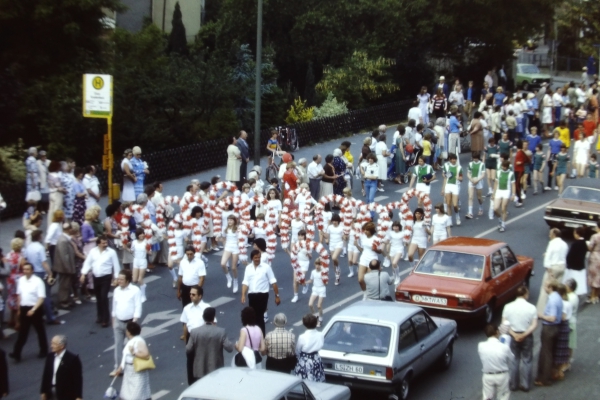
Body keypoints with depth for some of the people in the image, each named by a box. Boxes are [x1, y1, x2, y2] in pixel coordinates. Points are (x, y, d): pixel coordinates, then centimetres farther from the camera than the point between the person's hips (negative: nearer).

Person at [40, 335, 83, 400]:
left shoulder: (73, 358, -16)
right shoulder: (50, 356, 2)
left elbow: (78, 378, -13)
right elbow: (46, 375, 9)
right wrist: (43, 392, 10)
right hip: (51, 394, 6)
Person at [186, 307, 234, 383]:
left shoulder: (194, 332, -9)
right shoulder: (221, 332, -13)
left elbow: (188, 350, -3)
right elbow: (230, 348, -10)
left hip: (200, 371, 1)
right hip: (216, 371, -1)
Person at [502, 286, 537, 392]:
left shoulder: (508, 307, -7)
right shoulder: (531, 308, -10)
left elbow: (504, 324, -8)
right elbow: (534, 325, -14)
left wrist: (514, 334, -12)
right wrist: (524, 334, -17)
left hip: (512, 336, 1)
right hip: (527, 337, -1)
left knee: (513, 360, 12)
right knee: (527, 360, 11)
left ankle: (513, 384, 16)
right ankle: (525, 385, 13)